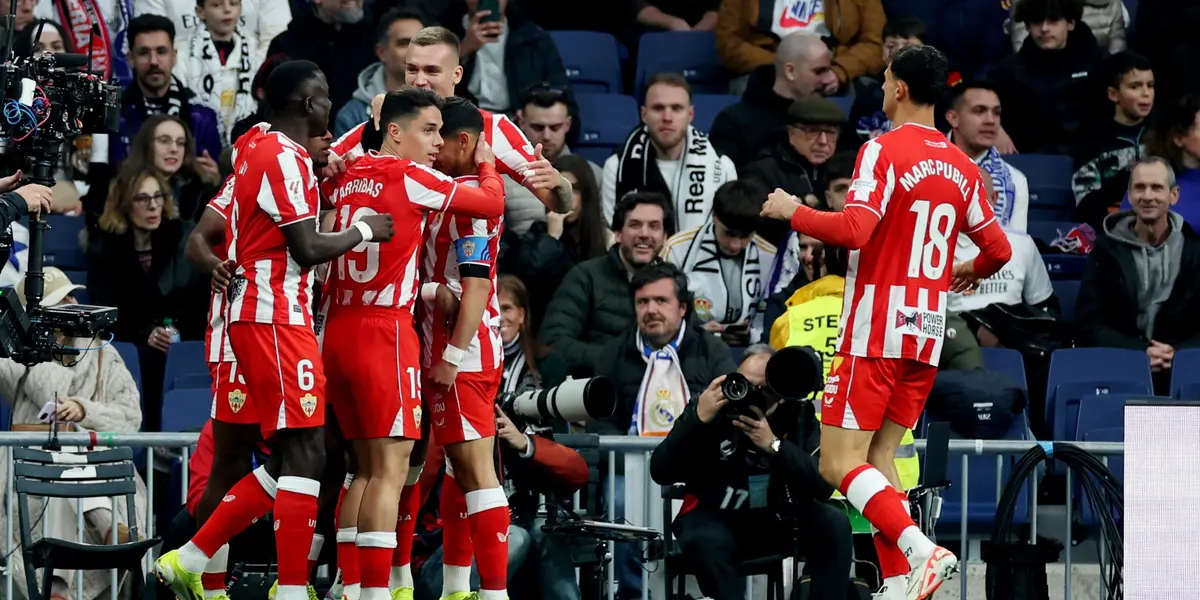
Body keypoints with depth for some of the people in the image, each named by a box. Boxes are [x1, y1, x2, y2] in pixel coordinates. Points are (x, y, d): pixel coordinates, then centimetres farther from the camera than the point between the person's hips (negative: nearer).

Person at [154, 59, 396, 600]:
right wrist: (364, 230, -4)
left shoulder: (254, 145, 14)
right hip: (277, 316, -10)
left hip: (254, 309, 10)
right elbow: (307, 249, -20)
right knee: (306, 454, -10)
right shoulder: (285, 158, -14)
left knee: (286, 461, 12)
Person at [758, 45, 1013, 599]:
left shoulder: (884, 149, -10)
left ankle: (921, 550, -25)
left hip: (876, 331, -7)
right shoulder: (962, 167, 10)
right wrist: (969, 272, 36)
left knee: (839, 462, -7)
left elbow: (854, 229, -22)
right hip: (928, 334, 7)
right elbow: (998, 249, 14)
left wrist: (793, 211, -6)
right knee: (879, 458, 14)